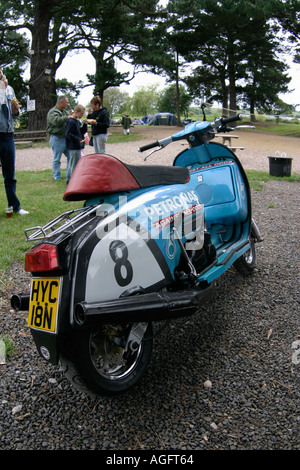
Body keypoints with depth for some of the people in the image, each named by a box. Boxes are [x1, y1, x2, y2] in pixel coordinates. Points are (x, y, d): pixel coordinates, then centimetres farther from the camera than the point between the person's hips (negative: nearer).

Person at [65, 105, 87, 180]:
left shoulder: (78, 122, 14)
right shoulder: (71, 122, -15)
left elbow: (83, 132, 18)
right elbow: (68, 134, -20)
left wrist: (85, 124, 2)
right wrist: (78, 139, -22)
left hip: (78, 146, 10)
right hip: (73, 147, -10)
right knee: (75, 165, -7)